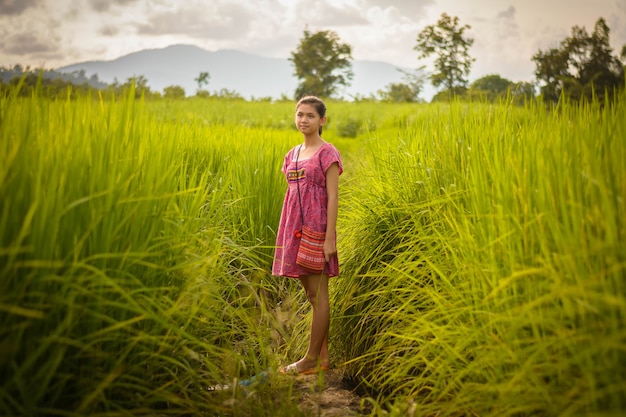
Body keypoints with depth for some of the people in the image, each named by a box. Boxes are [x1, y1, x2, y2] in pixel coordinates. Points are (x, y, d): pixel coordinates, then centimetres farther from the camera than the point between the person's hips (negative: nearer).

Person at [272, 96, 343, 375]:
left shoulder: (327, 153, -6)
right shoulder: (292, 154, 14)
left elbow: (333, 197, -11)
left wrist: (330, 238, -17)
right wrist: (284, 235, 15)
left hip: (317, 228, -8)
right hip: (295, 228, 8)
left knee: (318, 294, -1)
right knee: (312, 294, 11)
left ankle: (311, 359, 6)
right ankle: (323, 356, 19)